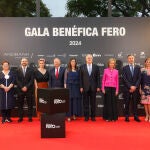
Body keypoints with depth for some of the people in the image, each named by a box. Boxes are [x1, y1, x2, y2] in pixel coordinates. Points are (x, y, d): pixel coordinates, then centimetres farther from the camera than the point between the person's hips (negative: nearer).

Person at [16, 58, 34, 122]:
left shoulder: (31, 70, 4)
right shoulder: (18, 70, 7)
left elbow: (32, 80, -2)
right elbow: (17, 80, 1)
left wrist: (26, 87, -11)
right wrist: (22, 87, -10)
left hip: (29, 89, -1)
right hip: (20, 89, 1)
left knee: (30, 104, 3)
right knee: (20, 104, 4)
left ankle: (30, 117, 10)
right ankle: (20, 117, 12)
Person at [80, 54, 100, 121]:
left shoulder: (96, 67, 6)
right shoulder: (82, 67, 5)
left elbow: (98, 77, 4)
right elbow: (81, 78, 3)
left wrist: (98, 87, -2)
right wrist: (81, 87, -3)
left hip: (93, 87, 0)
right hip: (85, 87, 0)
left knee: (93, 103, 6)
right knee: (85, 103, 4)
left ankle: (93, 116, 15)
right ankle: (86, 116, 12)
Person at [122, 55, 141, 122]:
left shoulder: (138, 67, 9)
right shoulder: (124, 68, 4)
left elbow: (139, 78, 4)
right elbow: (124, 79, -4)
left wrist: (135, 86, -7)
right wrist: (130, 86, -12)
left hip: (136, 88, 1)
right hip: (127, 88, -1)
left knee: (135, 103, 4)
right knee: (127, 103, 2)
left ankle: (136, 116, 10)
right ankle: (127, 117, 8)